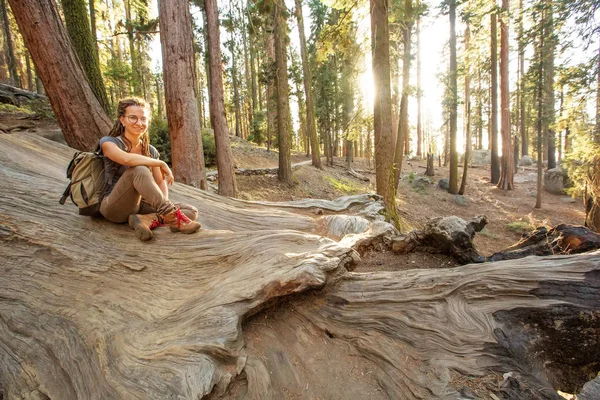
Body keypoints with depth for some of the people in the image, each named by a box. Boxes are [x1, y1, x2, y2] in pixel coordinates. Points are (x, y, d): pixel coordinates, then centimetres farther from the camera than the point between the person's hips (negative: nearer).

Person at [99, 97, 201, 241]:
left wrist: (164, 203, -12)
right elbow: (127, 159, -30)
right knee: (139, 170, -34)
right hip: (114, 207, -5)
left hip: (140, 206, 5)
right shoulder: (108, 142, -6)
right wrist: (162, 164, -20)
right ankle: (173, 217, -37)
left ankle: (147, 220, -33)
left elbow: (160, 182, 8)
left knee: (191, 211, -12)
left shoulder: (151, 151, 9)